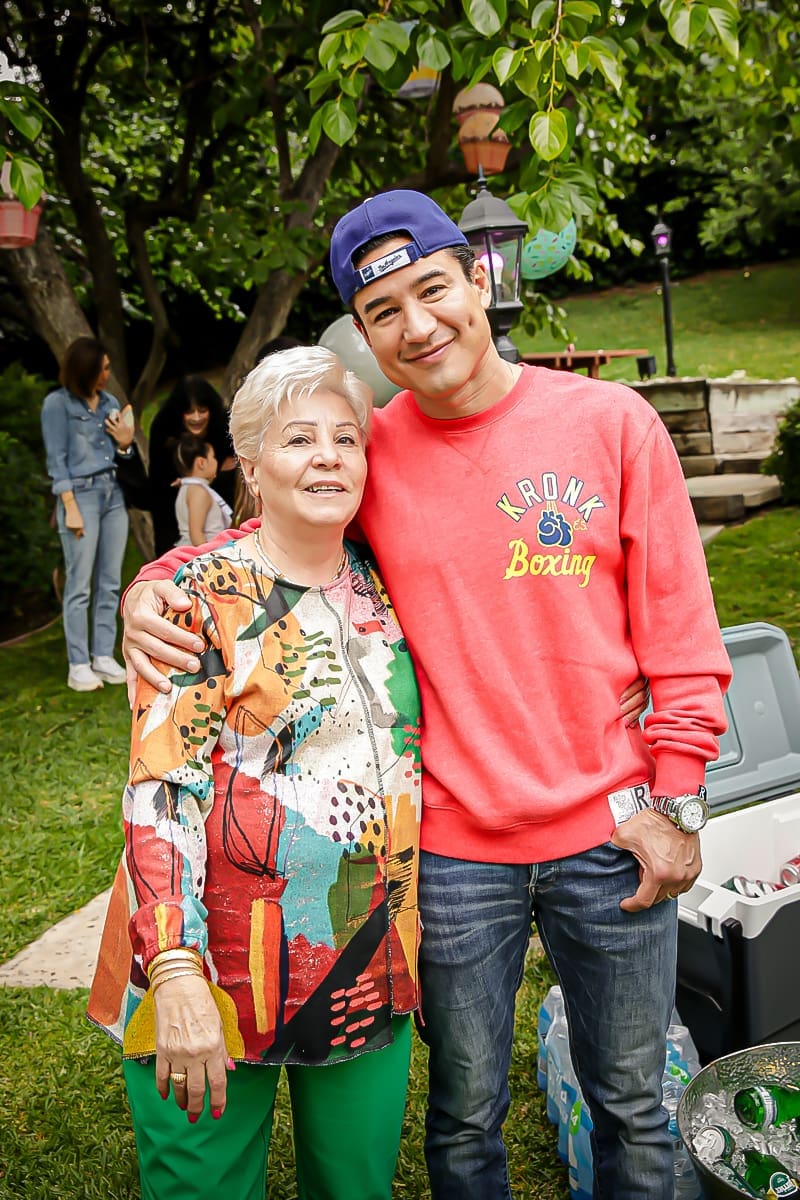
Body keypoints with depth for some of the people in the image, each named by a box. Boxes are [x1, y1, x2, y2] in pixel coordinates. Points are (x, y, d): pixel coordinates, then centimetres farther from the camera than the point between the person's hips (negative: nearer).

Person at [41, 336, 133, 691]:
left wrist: (125, 444, -3)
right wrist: (70, 508, -13)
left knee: (109, 583, 6)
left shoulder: (110, 402, 13)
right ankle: (78, 666, -1)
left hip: (114, 494, 6)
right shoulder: (57, 403, -2)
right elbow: (57, 460, -6)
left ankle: (104, 657, 12)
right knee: (79, 586, -5)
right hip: (81, 495, -6)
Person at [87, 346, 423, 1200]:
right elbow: (161, 795, -15)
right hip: (216, 972, -4)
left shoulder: (383, 592, 6)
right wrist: (175, 974, -22)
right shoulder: (199, 596, -9)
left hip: (371, 969, 5)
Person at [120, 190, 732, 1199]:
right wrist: (152, 584, -8)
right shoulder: (367, 452, -3)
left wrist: (673, 801, -5)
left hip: (612, 839, 0)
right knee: (465, 1116, 19)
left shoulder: (611, 422, -6)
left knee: (631, 1105, 20)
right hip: (452, 849, 1)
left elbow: (679, 632, -3)